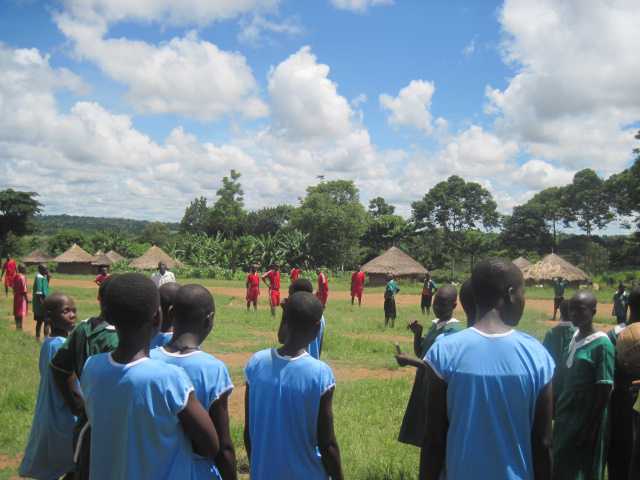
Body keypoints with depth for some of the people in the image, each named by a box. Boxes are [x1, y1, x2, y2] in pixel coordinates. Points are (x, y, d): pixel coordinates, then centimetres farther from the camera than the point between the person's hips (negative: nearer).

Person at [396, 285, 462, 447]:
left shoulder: (453, 330, -19)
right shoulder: (435, 324, 9)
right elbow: (420, 353, 17)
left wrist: (409, 361, -22)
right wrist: (417, 333, 0)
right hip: (425, 383, 9)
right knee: (424, 433, 17)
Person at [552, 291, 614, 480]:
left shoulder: (601, 344, -18)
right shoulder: (575, 337, 5)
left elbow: (604, 390, -17)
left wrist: (591, 428, -16)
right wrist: (560, 411, 13)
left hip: (586, 420, -7)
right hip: (568, 416, 7)